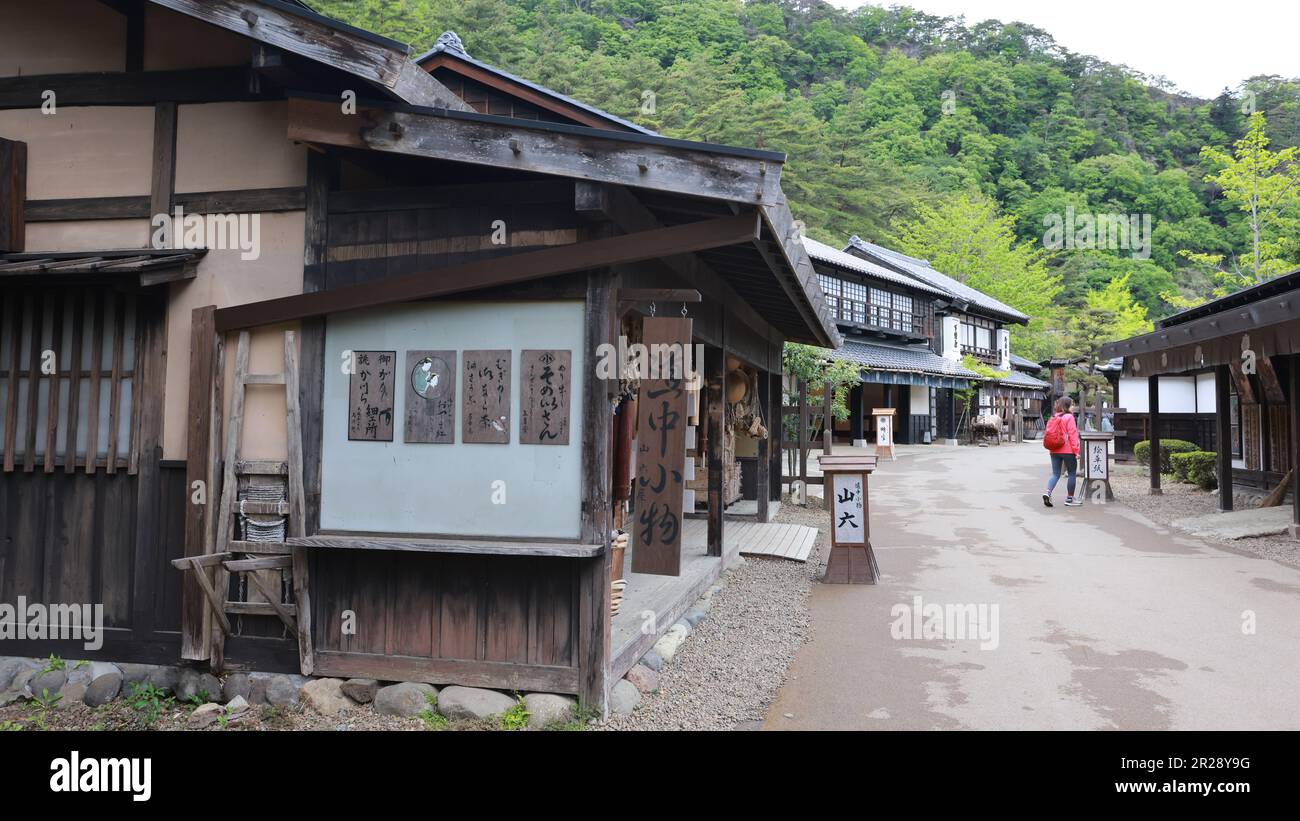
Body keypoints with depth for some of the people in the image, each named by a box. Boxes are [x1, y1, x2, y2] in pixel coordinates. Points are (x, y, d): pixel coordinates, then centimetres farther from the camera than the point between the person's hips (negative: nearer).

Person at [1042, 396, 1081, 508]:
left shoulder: (1053, 418, 10)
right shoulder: (1069, 417, -10)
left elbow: (1048, 433, 11)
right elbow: (1072, 434, -14)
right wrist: (1076, 450, -12)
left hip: (1054, 451, 6)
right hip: (1068, 451, -6)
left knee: (1055, 474, 9)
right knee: (1072, 474, 8)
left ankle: (1048, 493, -12)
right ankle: (1070, 499, 12)